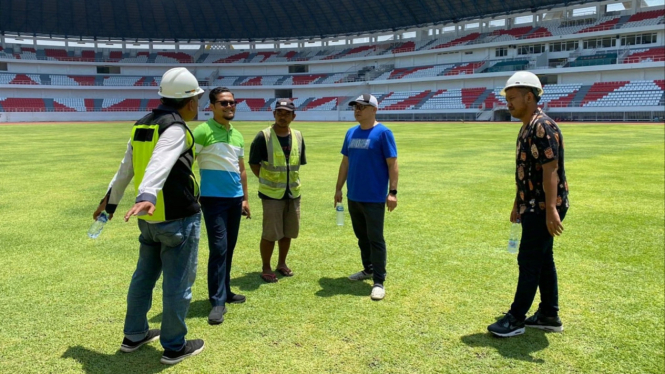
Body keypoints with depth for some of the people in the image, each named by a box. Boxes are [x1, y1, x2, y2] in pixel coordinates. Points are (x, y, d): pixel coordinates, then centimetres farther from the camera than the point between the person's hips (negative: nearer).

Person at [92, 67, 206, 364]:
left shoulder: (141, 126, 10)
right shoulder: (175, 128, -16)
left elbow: (125, 169, 18)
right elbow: (160, 165, -34)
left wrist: (110, 201, 27)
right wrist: (147, 196, -48)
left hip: (150, 217, 8)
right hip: (179, 219, -8)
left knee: (144, 275, 19)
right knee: (178, 282, 4)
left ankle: (134, 335, 33)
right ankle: (174, 346, 17)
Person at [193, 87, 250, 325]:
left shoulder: (238, 135, 13)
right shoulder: (203, 131, -8)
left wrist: (245, 198, 19)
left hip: (235, 199, 7)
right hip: (214, 198, -7)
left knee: (229, 248, 13)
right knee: (219, 248, -8)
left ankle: (225, 292, 25)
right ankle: (217, 302, 0)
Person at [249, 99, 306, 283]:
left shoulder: (298, 137, 5)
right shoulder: (263, 136, -11)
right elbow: (254, 164, -5)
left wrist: (291, 180, 8)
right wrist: (267, 181, -6)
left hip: (293, 193, 5)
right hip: (271, 194, -5)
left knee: (287, 232, 14)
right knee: (270, 233, 0)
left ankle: (282, 263, 32)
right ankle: (266, 268, 15)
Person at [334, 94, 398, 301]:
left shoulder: (383, 133, -10)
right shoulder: (351, 133, 9)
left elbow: (392, 164, -12)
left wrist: (392, 192, -17)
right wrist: (338, 188, 14)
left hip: (374, 198, -7)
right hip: (353, 197, 7)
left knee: (375, 239, -1)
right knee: (361, 236, 18)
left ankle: (378, 282, 7)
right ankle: (368, 269, 35)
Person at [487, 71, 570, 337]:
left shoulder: (543, 127, -18)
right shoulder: (526, 128, 14)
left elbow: (551, 170, -25)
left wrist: (551, 210, -31)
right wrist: (517, 205, 23)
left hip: (543, 208, -10)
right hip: (532, 206, 10)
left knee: (529, 261, -2)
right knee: (542, 259, 15)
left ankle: (516, 319, 9)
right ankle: (549, 316, 26)